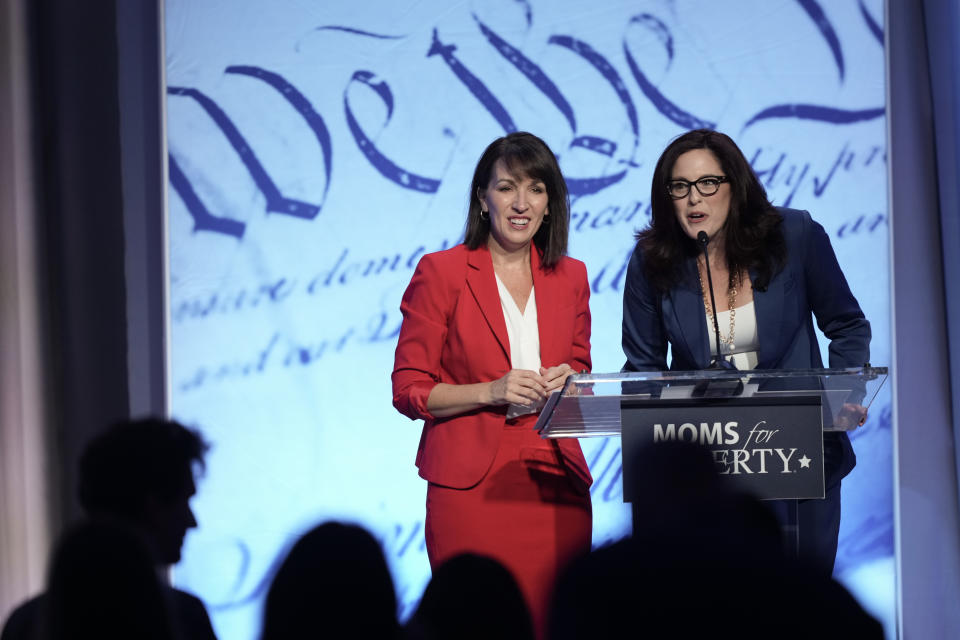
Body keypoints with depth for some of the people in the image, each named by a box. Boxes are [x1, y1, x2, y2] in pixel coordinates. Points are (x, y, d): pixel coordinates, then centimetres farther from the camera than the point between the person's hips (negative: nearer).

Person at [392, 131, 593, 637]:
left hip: (557, 483, 4)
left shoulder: (570, 277, 13)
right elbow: (409, 391, -2)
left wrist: (567, 384, 0)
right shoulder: (441, 272, 0)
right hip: (472, 488, -4)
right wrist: (491, 392, -15)